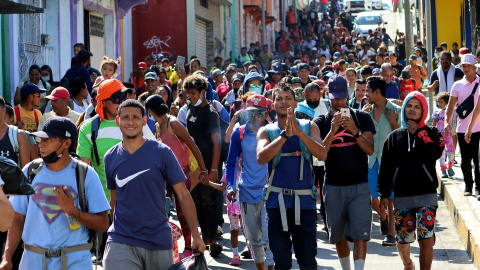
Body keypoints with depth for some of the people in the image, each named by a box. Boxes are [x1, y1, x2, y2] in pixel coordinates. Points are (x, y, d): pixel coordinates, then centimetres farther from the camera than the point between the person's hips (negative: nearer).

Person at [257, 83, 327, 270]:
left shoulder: (309, 127, 7)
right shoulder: (267, 131, 5)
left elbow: (322, 155, -9)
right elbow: (261, 158, -13)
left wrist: (298, 132, -19)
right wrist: (285, 135, -20)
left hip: (304, 200, 0)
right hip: (277, 201, 0)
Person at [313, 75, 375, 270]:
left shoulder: (362, 117, 5)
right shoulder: (321, 122, 5)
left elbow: (370, 150, -5)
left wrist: (355, 132, -22)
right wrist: (333, 130, -21)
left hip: (360, 185, -1)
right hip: (333, 186, 2)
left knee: (360, 235, -10)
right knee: (338, 235, 11)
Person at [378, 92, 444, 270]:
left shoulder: (432, 133, 7)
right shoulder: (394, 137, 11)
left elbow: (434, 153, -15)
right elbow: (385, 168, 10)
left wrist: (418, 133, -11)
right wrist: (384, 195, 4)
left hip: (426, 195, -2)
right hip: (401, 196, 2)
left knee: (426, 239, -12)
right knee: (402, 240, 8)